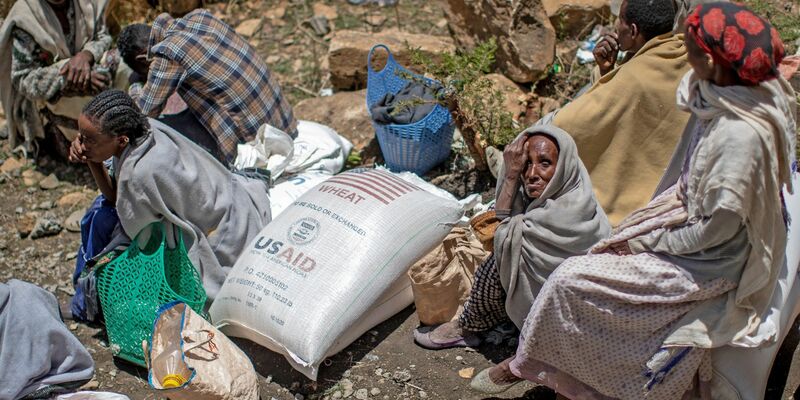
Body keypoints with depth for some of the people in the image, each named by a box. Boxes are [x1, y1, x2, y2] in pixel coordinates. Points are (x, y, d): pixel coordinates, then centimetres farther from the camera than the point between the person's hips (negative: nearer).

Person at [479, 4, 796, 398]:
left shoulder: (740, 135, -31)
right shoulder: (722, 102, -4)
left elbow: (716, 229, -25)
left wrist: (646, 242, -13)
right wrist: (636, 229, 1)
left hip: (710, 264, -8)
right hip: (697, 223, 8)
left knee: (571, 280, -10)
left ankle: (526, 364, 14)